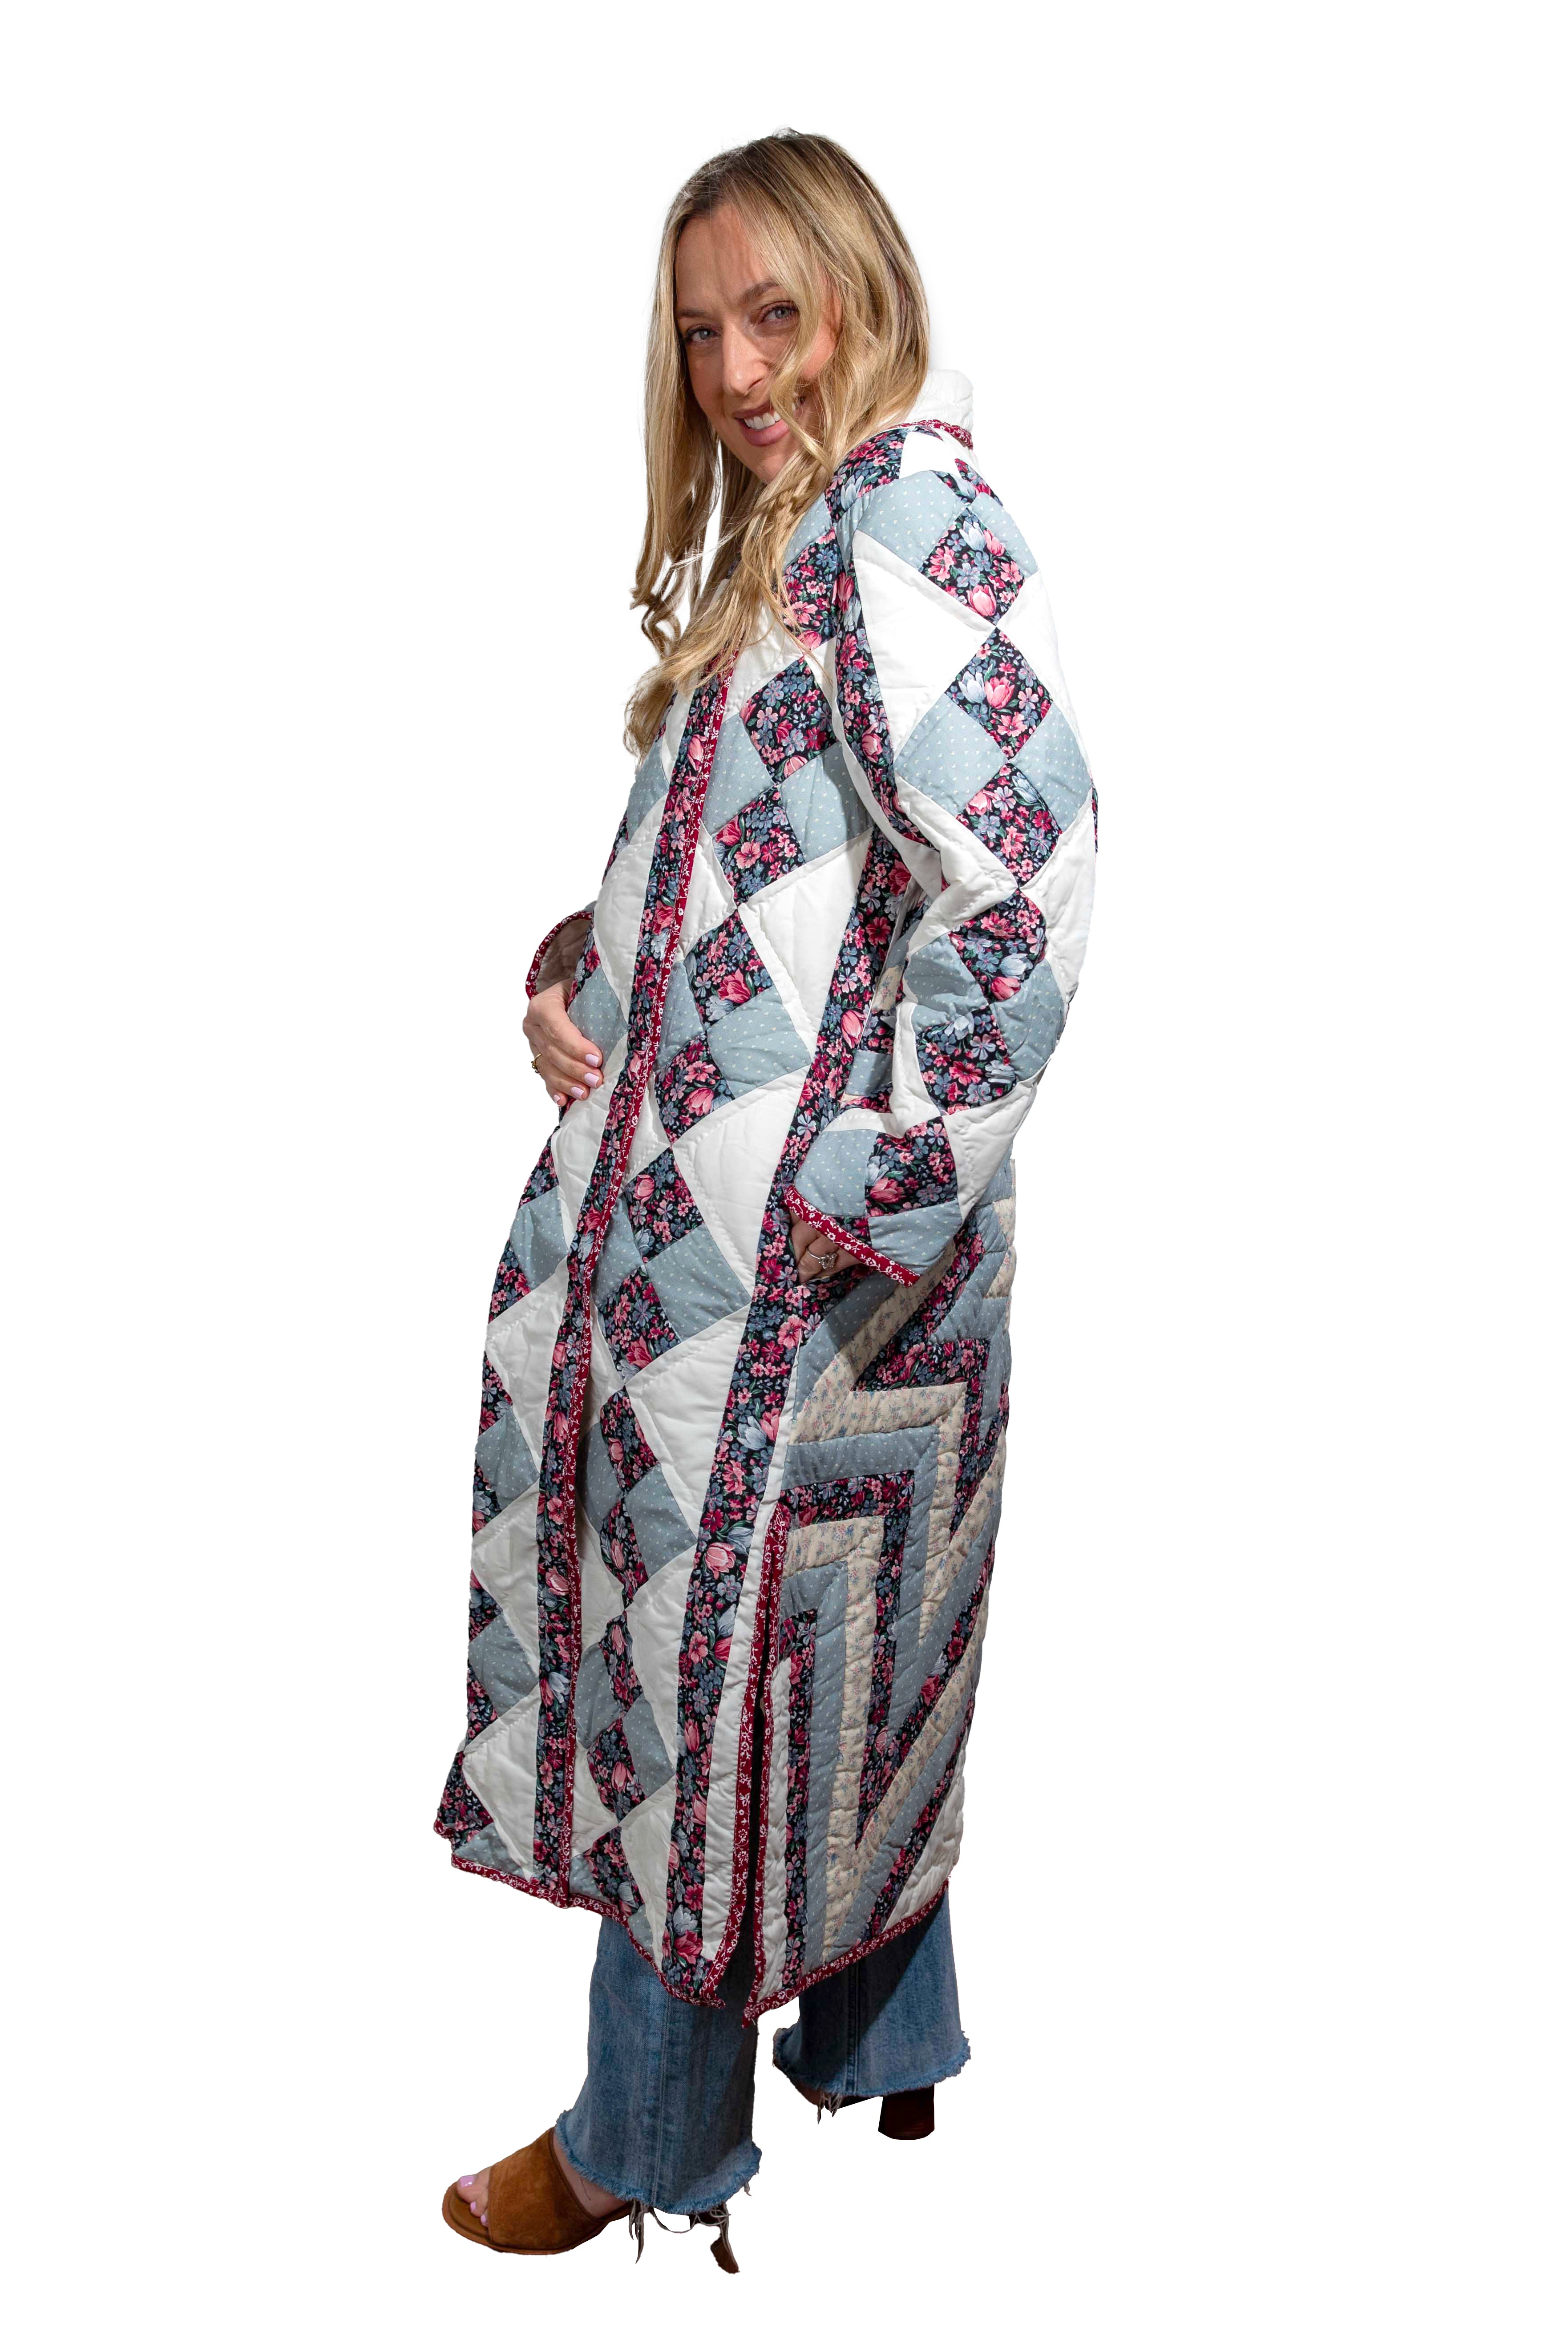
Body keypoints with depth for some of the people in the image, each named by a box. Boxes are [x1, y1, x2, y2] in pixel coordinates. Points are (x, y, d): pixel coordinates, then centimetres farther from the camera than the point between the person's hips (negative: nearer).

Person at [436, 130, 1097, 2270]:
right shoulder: (778, 538, 16)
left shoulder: (905, 514, -15)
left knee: (723, 1639, 3)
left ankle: (652, 2142, 23)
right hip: (680, 1193, 9)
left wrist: (878, 1189, -23)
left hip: (805, 1245, -9)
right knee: (833, 1642, 19)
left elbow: (1026, 857, -26)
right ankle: (885, 2045, 37)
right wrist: (579, 970, 7)